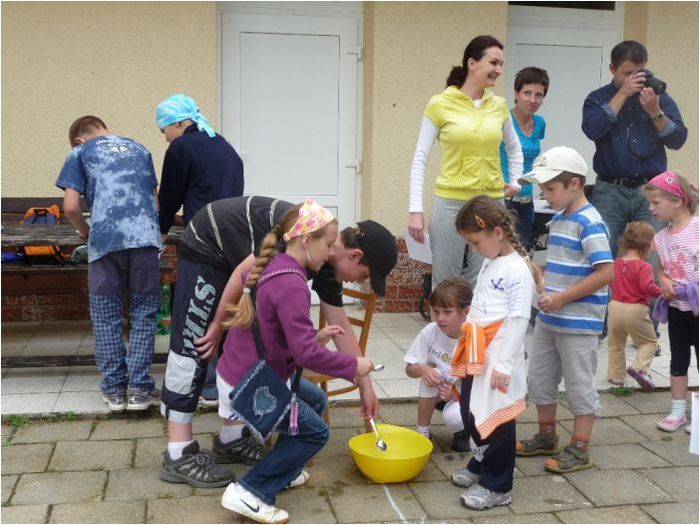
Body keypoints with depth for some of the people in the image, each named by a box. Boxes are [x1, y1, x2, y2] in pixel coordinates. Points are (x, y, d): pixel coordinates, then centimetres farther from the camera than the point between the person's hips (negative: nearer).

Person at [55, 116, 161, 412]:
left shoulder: (80, 153, 16)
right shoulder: (138, 149, 26)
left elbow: (70, 207, 6)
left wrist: (85, 233, 23)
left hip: (105, 240, -2)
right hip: (145, 236, 2)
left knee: (106, 317, 9)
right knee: (143, 314, 9)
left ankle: (114, 390, 12)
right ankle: (139, 388, 6)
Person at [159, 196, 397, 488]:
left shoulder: (327, 265, -3)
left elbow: (341, 329, 4)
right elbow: (244, 272, -27)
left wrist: (365, 384, 5)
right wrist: (218, 326, -16)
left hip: (234, 257, 9)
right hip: (205, 248, -9)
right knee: (194, 347, -10)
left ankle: (231, 438, 15)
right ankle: (178, 455, -7)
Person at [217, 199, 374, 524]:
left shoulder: (272, 267, 3)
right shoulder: (291, 284, -26)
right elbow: (306, 353, -29)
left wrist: (315, 336, 10)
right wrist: (353, 366, -17)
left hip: (247, 372, 9)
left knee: (316, 401, 23)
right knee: (315, 433, 2)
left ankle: (283, 471, 31)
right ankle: (250, 492, -1)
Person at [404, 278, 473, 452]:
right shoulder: (430, 332, -17)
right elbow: (410, 369, -9)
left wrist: (456, 394, -35)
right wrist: (423, 369, -33)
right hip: (437, 393, 3)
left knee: (454, 417, -34)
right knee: (431, 374, -29)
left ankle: (462, 431, 6)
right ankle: (422, 431, -11)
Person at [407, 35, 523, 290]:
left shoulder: (499, 106, 7)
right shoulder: (440, 104, -5)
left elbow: (514, 147, 25)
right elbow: (420, 159, -4)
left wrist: (515, 182, 13)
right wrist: (415, 210, -9)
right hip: (450, 203, -3)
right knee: (445, 283, 5)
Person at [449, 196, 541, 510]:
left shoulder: (519, 270, -17)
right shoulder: (490, 263, 12)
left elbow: (518, 320, -20)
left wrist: (505, 364, -22)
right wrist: (468, 349, 20)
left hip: (498, 357, -9)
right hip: (476, 355, 9)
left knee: (495, 420, 0)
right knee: (471, 414, 19)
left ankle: (497, 487, 13)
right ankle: (479, 467, 38)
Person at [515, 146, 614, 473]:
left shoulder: (588, 223, -18)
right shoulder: (559, 219, 9)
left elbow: (606, 272, -24)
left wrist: (562, 298, -22)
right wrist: (540, 276, 6)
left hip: (579, 323, -9)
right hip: (548, 319, 9)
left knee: (580, 384, 4)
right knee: (539, 379, 17)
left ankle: (579, 449, 17)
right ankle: (547, 437, 33)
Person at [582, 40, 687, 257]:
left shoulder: (659, 96, 11)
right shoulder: (598, 99, 8)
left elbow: (678, 140, 2)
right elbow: (593, 130, -13)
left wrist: (655, 112, -12)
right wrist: (622, 94, -11)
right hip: (610, 192, -1)